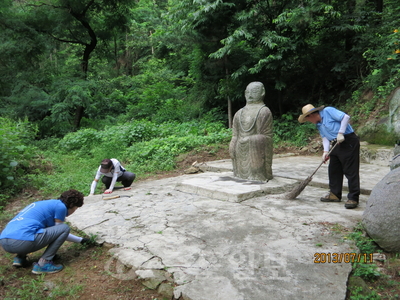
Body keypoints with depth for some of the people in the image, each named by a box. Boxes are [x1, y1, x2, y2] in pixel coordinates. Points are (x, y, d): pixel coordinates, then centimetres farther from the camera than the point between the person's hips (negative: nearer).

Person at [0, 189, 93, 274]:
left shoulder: (48, 203, 27)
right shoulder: (60, 206, 0)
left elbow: (56, 232, 39)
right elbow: (61, 230, 7)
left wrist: (81, 240, 44)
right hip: (22, 241, -10)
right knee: (64, 228, 0)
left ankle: (20, 257, 18)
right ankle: (43, 264, -3)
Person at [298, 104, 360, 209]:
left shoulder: (328, 111, -9)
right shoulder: (319, 125, 15)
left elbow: (345, 117, -16)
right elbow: (325, 137, 8)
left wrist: (340, 133, -19)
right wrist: (325, 151, -6)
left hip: (349, 142, -9)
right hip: (337, 145, 9)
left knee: (350, 171, -7)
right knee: (333, 170, 11)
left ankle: (353, 198, -3)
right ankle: (335, 194, 23)